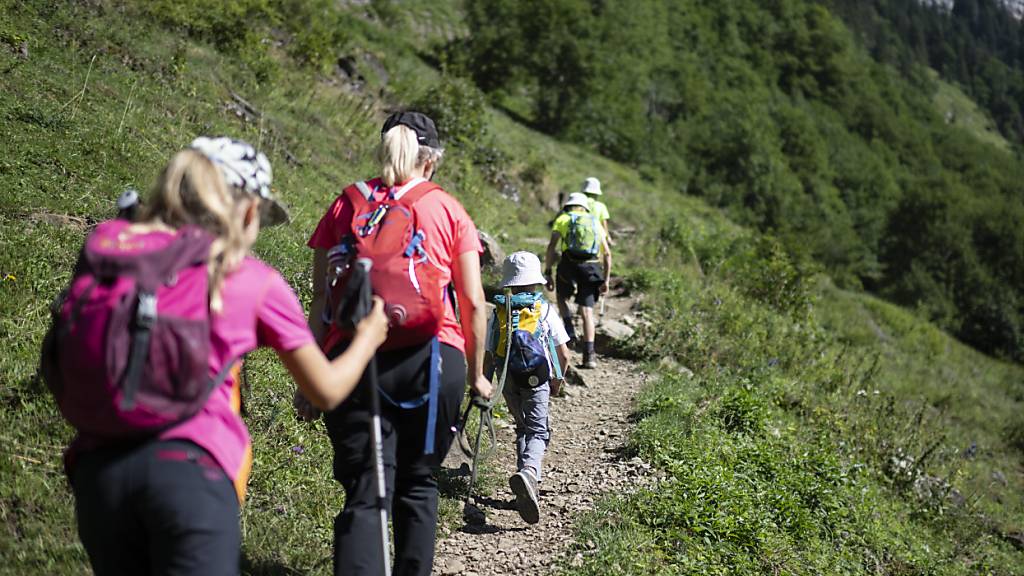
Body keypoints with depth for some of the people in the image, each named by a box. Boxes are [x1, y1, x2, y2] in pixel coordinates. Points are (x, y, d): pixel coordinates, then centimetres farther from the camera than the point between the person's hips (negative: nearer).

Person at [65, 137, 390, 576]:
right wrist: (368, 337, 32)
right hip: (193, 466, -4)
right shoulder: (257, 281, 4)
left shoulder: (109, 241, 10)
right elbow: (326, 391, 14)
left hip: (98, 463, 4)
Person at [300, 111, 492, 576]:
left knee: (364, 495, -2)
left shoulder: (346, 205, 12)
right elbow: (473, 302, 7)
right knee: (418, 484, 17)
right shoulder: (449, 210, 10)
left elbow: (321, 299, 6)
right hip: (433, 359, 0)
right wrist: (476, 373, 17)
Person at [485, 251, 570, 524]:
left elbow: (488, 355, 2)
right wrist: (558, 379, 16)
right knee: (537, 432, -6)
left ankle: (530, 481, 17)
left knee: (523, 428, 21)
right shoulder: (545, 310, -1)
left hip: (508, 383, 3)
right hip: (537, 382, -3)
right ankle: (528, 470, -35)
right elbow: (564, 355, -1)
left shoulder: (498, 312, 4)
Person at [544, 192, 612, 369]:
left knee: (562, 297, 26)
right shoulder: (596, 222, 22)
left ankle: (569, 329, 6)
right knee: (587, 311, 5)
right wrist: (606, 279, 17)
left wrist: (548, 273, 3)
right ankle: (589, 354, -2)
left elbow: (551, 247, 2)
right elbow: (607, 254, 15)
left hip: (569, 264, -2)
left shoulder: (562, 219, 15)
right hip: (592, 267, 2)